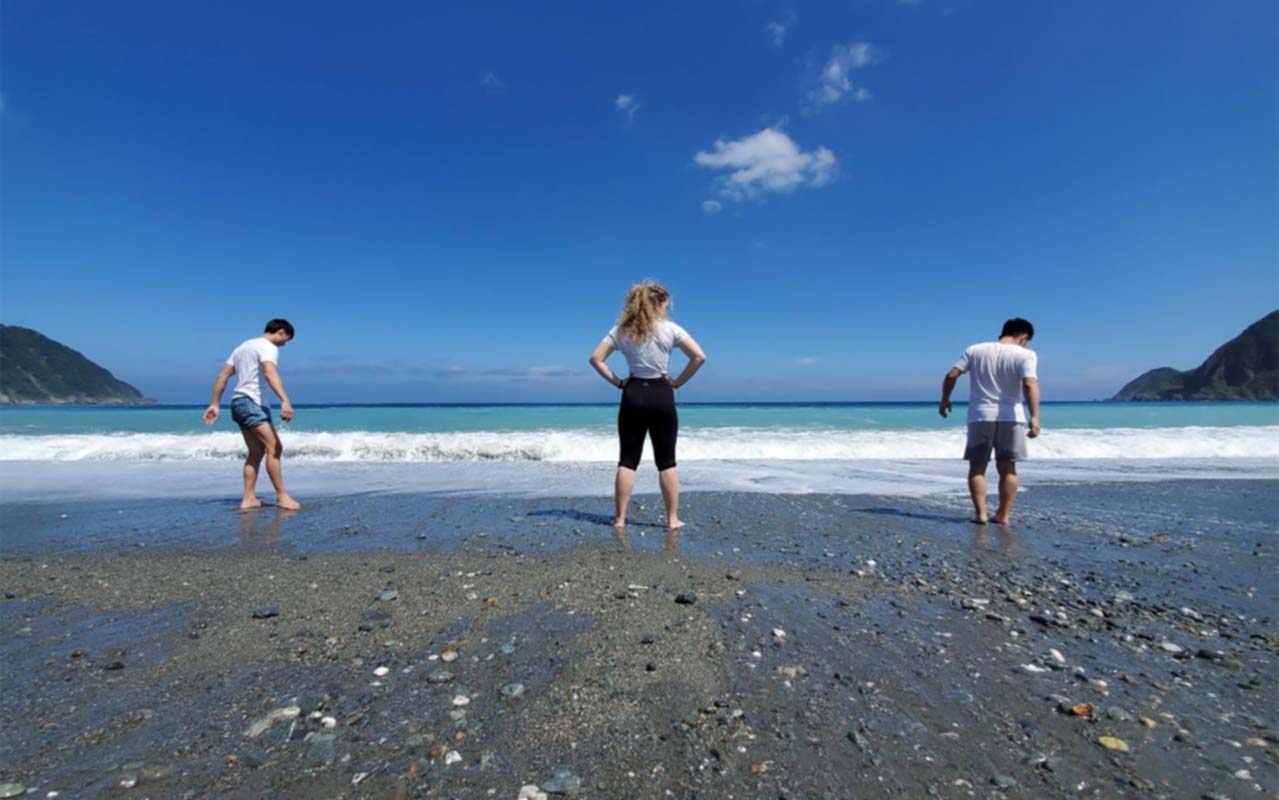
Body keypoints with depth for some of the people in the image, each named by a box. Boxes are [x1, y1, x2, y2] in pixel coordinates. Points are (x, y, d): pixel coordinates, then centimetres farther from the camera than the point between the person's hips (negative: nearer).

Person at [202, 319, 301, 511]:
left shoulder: (244, 346, 23)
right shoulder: (268, 347, -6)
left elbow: (222, 377, 20)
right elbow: (270, 373, -26)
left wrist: (215, 404, 20)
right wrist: (285, 400, -38)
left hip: (239, 402, 10)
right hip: (251, 402, -10)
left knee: (256, 451, 11)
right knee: (274, 448, -13)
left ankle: (249, 499, 10)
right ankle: (282, 497, -15)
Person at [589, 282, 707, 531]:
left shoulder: (621, 330, 5)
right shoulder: (670, 328, -3)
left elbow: (596, 358, 1)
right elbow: (699, 357, -10)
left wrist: (617, 381, 4)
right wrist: (677, 382, -2)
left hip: (633, 395, 2)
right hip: (661, 395, -2)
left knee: (627, 460, 7)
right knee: (666, 461, 7)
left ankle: (620, 518, 7)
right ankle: (672, 519, 11)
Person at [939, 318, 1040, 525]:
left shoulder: (975, 350, 4)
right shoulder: (1025, 354, -3)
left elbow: (951, 375, -1)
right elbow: (1029, 385, -18)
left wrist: (945, 400, 13)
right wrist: (1035, 417, -21)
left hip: (980, 416, 1)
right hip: (1010, 417, -1)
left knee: (977, 467, 8)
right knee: (1007, 468, 11)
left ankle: (980, 513, 0)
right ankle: (1003, 515, 12)